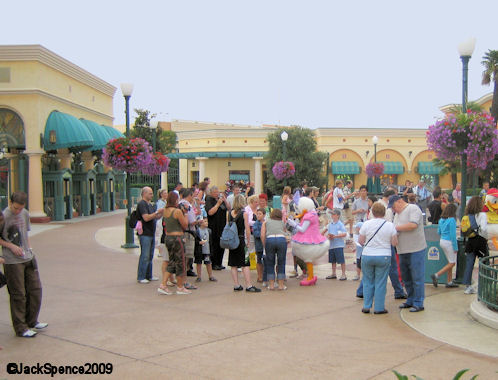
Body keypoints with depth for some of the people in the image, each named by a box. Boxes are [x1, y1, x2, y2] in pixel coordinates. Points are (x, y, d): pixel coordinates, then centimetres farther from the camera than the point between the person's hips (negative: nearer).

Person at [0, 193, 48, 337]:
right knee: (18, 294, 1)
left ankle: (31, 321, 27)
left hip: (28, 258, 7)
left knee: (35, 289, 11)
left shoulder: (25, 214, 7)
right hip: (12, 261, -6)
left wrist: (30, 249, 9)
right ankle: (20, 328, 12)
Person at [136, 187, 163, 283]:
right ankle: (141, 277, 1)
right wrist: (157, 212, -17)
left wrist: (162, 212, 4)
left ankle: (148, 276, 20)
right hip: (145, 234, -9)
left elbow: (156, 217, 22)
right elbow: (146, 218, -21)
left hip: (151, 234, 9)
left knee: (150, 256, 12)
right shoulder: (141, 204, -12)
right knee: (145, 256, -6)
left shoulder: (150, 205, 17)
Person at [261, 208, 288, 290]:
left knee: (270, 264, 13)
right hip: (282, 239, 1)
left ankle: (271, 285, 15)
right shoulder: (282, 223, 30)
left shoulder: (266, 222, 26)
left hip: (269, 239, 0)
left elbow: (262, 235, 12)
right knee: (281, 263, 12)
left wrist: (265, 246, 20)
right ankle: (281, 285, 14)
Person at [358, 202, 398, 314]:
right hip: (384, 256, 0)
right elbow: (394, 243, -3)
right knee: (380, 283, 6)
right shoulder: (390, 225, -4)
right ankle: (379, 308, 9)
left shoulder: (366, 224, -4)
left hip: (367, 255, 1)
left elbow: (360, 241, -2)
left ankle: (366, 306, 14)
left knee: (368, 282, 11)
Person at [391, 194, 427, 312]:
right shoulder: (397, 214, 19)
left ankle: (418, 303, 2)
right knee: (406, 278, 14)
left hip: (416, 250, -9)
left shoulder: (413, 208, -7)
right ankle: (410, 300, 25)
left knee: (417, 278, -3)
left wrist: (397, 228, -13)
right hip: (403, 251, 9)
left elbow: (413, 225, -22)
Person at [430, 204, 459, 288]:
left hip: (442, 241, 8)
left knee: (450, 262, 16)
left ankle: (449, 282, 18)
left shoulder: (441, 220, 7)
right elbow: (453, 234, -17)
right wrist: (455, 247, -12)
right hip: (449, 242, -8)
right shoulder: (452, 220, -16)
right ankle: (436, 276, -8)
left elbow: (439, 232, 14)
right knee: (452, 263, 1)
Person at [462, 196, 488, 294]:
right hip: (480, 241, -5)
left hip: (470, 241, 5)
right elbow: (483, 228, -20)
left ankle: (467, 286, 6)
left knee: (469, 264, 6)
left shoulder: (467, 215, 5)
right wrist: (486, 238, -5)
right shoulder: (482, 215, -10)